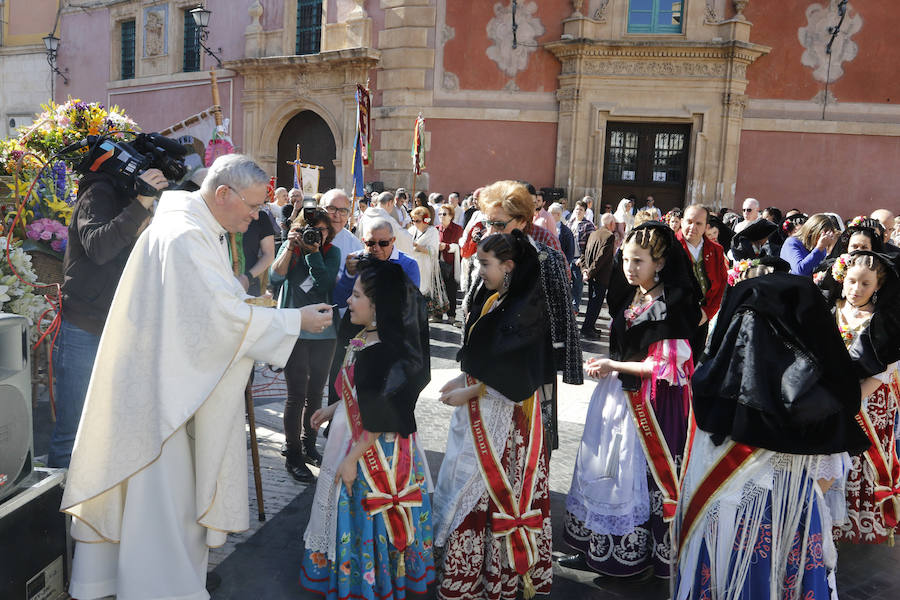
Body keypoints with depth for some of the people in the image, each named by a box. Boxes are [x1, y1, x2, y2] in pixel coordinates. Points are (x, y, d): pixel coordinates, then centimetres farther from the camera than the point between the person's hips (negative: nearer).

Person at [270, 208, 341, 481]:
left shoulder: (332, 252, 4)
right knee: (297, 394, -2)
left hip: (324, 333, 2)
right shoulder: (290, 247, 2)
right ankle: (292, 455, 9)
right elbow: (276, 277, -14)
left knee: (315, 392, 12)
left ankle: (308, 446, 29)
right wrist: (291, 246, -17)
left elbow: (326, 284, -12)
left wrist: (313, 252, -14)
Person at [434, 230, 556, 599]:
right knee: (464, 482, 14)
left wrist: (468, 393, -14)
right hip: (478, 410, 8)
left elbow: (508, 375, -20)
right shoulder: (492, 299, 7)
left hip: (501, 414, -8)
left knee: (478, 489, 1)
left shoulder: (524, 310, -18)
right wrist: (462, 380, 5)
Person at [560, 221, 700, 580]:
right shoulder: (629, 299, 10)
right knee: (607, 468, 12)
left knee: (637, 473, 0)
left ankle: (634, 556, 18)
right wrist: (604, 367, 2)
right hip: (619, 397, 8)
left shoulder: (670, 305, -14)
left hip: (652, 405, -8)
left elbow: (667, 365, -17)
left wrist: (615, 367, -12)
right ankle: (598, 548, 25)